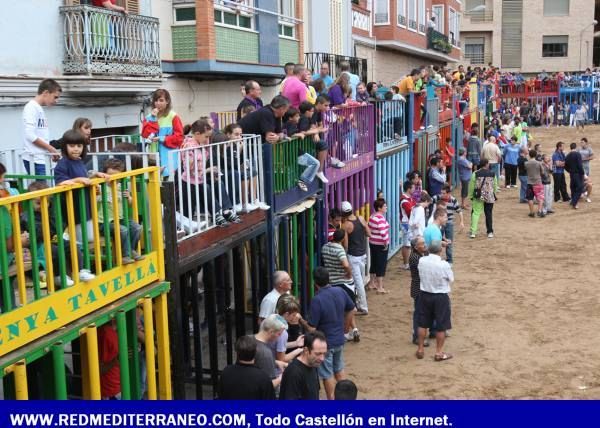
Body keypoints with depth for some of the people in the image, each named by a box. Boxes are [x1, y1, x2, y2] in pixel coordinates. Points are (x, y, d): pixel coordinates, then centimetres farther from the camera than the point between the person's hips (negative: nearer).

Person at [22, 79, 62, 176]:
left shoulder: (40, 109, 17)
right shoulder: (31, 107, -9)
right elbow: (30, 136, -18)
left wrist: (51, 152, 9)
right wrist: (51, 148, -10)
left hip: (40, 158, 9)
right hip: (34, 159, -9)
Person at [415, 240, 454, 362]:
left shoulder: (421, 261, -11)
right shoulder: (444, 264, -22)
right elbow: (451, 279, -6)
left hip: (424, 295, 4)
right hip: (440, 297, -4)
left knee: (423, 324, 17)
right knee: (441, 326, 10)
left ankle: (420, 350, 26)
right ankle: (439, 353, 19)